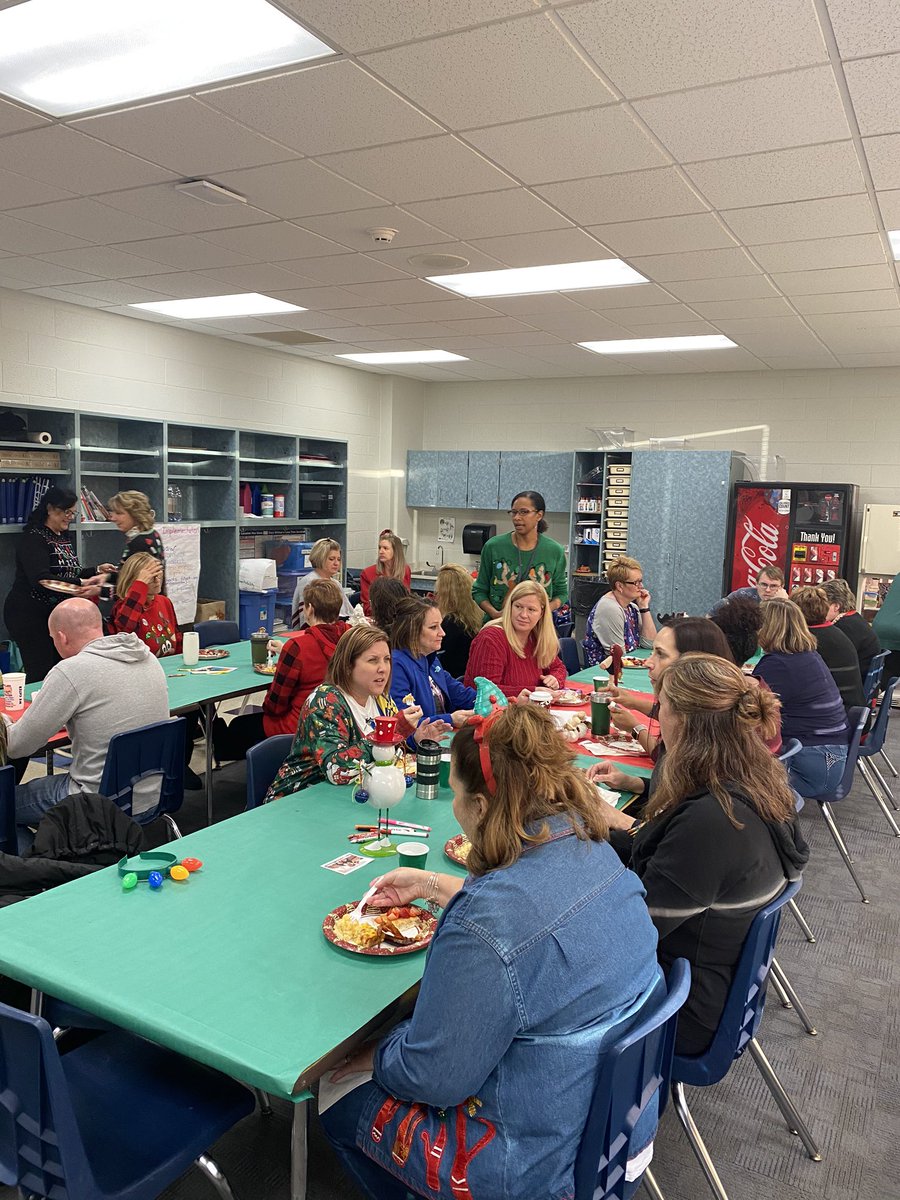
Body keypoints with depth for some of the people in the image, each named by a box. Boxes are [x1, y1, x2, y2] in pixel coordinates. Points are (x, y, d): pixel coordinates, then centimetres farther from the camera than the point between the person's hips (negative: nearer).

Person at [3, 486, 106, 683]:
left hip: (57, 613, 9)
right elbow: (41, 579, -26)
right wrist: (80, 585, -31)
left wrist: (96, 572, 4)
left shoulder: (64, 537, 14)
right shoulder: (33, 538, -14)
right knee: (40, 673, -10)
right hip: (29, 615, -9)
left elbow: (70, 572, 20)